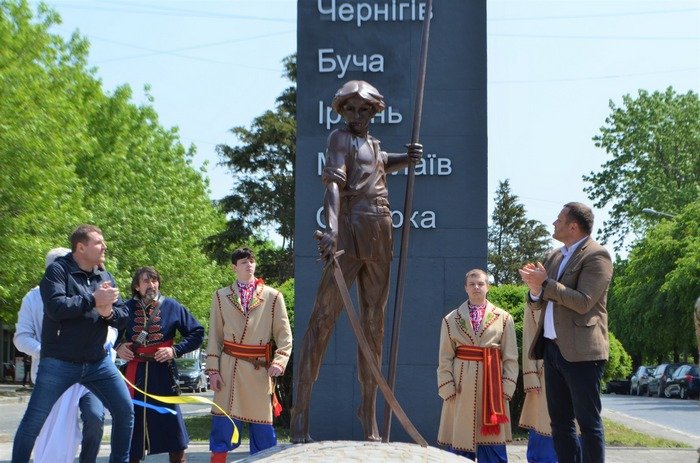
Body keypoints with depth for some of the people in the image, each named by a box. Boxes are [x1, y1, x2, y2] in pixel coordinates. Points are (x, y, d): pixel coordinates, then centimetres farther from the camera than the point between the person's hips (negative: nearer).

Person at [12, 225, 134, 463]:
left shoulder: (105, 277, 9)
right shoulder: (58, 270, -8)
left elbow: (123, 316, 7)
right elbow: (55, 307, -24)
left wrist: (108, 312, -15)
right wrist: (94, 300, -20)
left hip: (98, 362, 5)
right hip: (59, 363, -5)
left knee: (125, 411, 2)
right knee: (33, 421, -2)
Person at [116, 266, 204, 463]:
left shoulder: (172, 306, 0)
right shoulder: (127, 307, 3)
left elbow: (197, 333, 3)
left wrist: (175, 350, -9)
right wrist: (118, 347, -2)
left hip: (163, 373, -1)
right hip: (135, 372, 2)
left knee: (170, 418, 1)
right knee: (133, 421, 7)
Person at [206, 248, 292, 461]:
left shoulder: (273, 296, 5)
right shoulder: (221, 296, 9)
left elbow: (285, 335, 3)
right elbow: (214, 337, 9)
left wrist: (280, 361, -13)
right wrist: (213, 370, 1)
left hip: (260, 370, 0)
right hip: (229, 369, 0)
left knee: (262, 425, 3)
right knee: (223, 426, -3)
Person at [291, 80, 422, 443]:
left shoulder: (373, 144, 22)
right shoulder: (340, 138, 0)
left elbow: (384, 163, 44)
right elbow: (333, 181, -16)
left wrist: (409, 158, 19)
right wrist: (331, 228, -34)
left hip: (379, 239, 8)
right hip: (351, 232, -8)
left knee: (374, 324, 9)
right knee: (323, 317, -12)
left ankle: (369, 419, 15)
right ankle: (300, 416, -15)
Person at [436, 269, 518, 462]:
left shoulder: (504, 318, 7)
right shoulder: (451, 320, 7)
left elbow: (510, 358, 6)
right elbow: (445, 359, 6)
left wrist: (507, 388, -3)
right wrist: (448, 389, -4)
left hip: (491, 383, 0)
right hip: (462, 387, 0)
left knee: (493, 445, -1)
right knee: (459, 443, 1)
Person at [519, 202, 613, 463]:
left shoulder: (596, 255, -7)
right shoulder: (555, 257, 17)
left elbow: (583, 302, -18)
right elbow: (537, 305, 20)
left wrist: (545, 283, -13)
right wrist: (535, 289, -3)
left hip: (581, 352, -8)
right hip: (553, 348, 8)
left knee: (588, 421, -4)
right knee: (560, 421, 9)